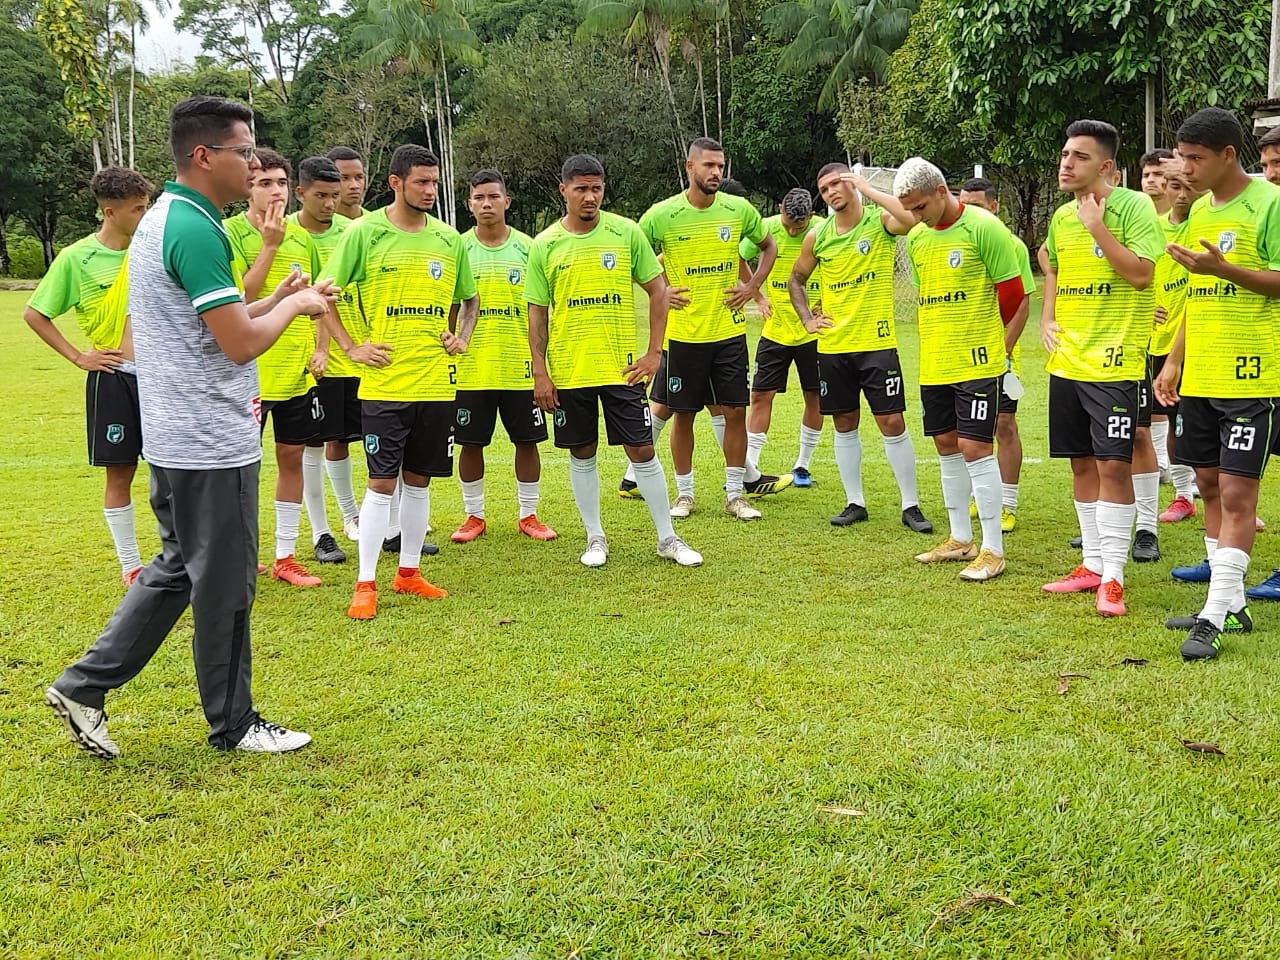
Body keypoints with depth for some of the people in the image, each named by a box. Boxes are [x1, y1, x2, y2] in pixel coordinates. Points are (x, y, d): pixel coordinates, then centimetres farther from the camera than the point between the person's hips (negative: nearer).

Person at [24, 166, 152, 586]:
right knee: (120, 472, 5)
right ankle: (130, 565, 17)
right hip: (114, 378, -3)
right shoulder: (77, 258, -7)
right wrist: (78, 357, -4)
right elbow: (34, 314, 0)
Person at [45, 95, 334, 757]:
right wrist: (295, 306, -6)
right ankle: (233, 725, 18)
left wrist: (276, 300, 10)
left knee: (177, 570, 19)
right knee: (225, 585, 4)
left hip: (178, 438, 10)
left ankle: (85, 686, 19)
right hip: (212, 445, -10)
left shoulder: (162, 220, 13)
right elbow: (241, 343, -23)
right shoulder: (196, 230, -20)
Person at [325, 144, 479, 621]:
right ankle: (366, 584, 5)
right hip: (385, 381, -4)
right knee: (382, 481, -3)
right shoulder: (365, 232, -6)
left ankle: (409, 572, 24)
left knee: (419, 479, 12)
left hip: (436, 382, 4)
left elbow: (470, 299, 21)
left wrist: (461, 338, 5)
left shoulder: (448, 239, 7)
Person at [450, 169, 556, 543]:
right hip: (470, 368, 0)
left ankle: (528, 515, 20)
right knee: (470, 442, 5)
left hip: (520, 367, 0)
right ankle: (474, 515, 20)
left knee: (527, 440, 6)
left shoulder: (527, 247, 2)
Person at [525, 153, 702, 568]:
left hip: (621, 366, -1)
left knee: (642, 450, 2)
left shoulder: (626, 232, -2)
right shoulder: (545, 245, 0)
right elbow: (537, 312, 3)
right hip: (568, 371, 1)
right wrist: (539, 372, -2)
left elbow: (658, 290, 3)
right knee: (581, 454, 9)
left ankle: (667, 538, 13)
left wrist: (654, 352, -3)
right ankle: (595, 537, 23)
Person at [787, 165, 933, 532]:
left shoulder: (879, 221, -5)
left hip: (876, 343, -4)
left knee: (892, 422, -4)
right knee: (844, 425, 9)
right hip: (832, 346, 4)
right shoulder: (818, 236, 6)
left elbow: (912, 219, -29)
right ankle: (855, 502, 20)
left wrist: (868, 189, -22)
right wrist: (807, 319, 10)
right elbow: (796, 279, 22)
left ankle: (911, 505, 5)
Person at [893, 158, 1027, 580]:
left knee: (975, 447, -8)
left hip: (977, 363, -7)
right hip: (933, 365, 7)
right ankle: (960, 538, 25)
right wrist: (936, 345, 17)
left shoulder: (983, 228, -12)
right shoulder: (916, 238, 9)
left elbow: (1012, 295, -8)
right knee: (946, 446, 12)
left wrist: (993, 345, 3)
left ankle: (993, 550, 0)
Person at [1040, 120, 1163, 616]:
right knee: (1082, 462, 12)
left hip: (1113, 361, -7)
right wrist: (1048, 319, 11)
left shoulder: (1133, 206, -9)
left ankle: (1112, 578, 0)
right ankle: (1092, 565, 23)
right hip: (1067, 360, 7)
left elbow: (1141, 273, -19)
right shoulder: (1061, 217, 11)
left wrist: (1097, 224, -18)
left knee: (1113, 464, -7)